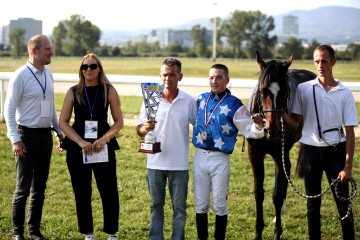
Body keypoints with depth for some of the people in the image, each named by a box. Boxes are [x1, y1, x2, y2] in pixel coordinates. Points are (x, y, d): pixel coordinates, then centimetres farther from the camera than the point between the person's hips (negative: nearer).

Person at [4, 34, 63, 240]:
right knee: (23, 187, 0)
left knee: (40, 186, 12)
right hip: (27, 135, -7)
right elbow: (9, 109, -12)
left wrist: (59, 131, 16)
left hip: (46, 135, 7)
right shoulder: (21, 76, -12)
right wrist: (15, 139, -17)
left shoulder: (48, 74, 8)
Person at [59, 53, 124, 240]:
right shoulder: (73, 92, 4)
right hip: (77, 148, 1)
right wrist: (81, 142, -11)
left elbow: (119, 122, 1)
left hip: (104, 147, -1)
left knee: (109, 191, -3)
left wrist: (104, 139, -14)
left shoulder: (109, 91, 2)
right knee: (82, 193, 5)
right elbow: (63, 122, 1)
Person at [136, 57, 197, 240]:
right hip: (155, 163, 1)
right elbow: (139, 130, 0)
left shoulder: (189, 101, -3)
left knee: (179, 207, 7)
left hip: (179, 164, -1)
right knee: (156, 205, 12)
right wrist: (145, 128, -22)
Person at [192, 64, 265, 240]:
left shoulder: (234, 105, -10)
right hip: (199, 156, 4)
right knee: (200, 204, 12)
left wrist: (258, 126, -34)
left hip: (220, 159, -4)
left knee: (219, 205, 6)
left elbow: (249, 130, -13)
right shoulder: (201, 99, 4)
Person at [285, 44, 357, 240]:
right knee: (313, 204, 12)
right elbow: (295, 121, 3)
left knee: (343, 204, 1)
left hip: (335, 152, -1)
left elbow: (350, 132, -3)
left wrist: (348, 166, -8)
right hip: (311, 152, 2)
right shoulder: (303, 89, 1)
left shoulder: (344, 94, -3)